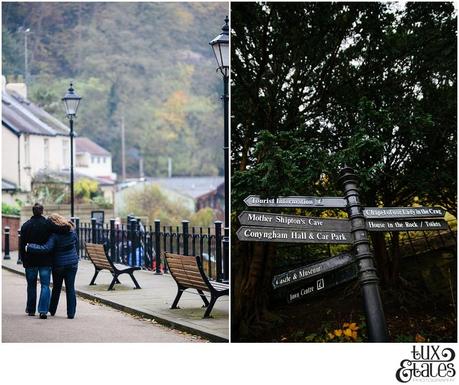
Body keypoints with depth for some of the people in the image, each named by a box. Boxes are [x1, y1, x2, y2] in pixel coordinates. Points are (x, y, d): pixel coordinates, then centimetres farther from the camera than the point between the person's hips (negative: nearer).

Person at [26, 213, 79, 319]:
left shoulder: (55, 235, -17)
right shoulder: (72, 231, -1)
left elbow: (46, 248, -26)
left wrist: (29, 248, -22)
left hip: (58, 264, -3)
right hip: (72, 263, 3)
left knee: (56, 288, 15)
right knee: (70, 288, 3)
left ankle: (52, 310, 27)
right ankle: (71, 313, -1)